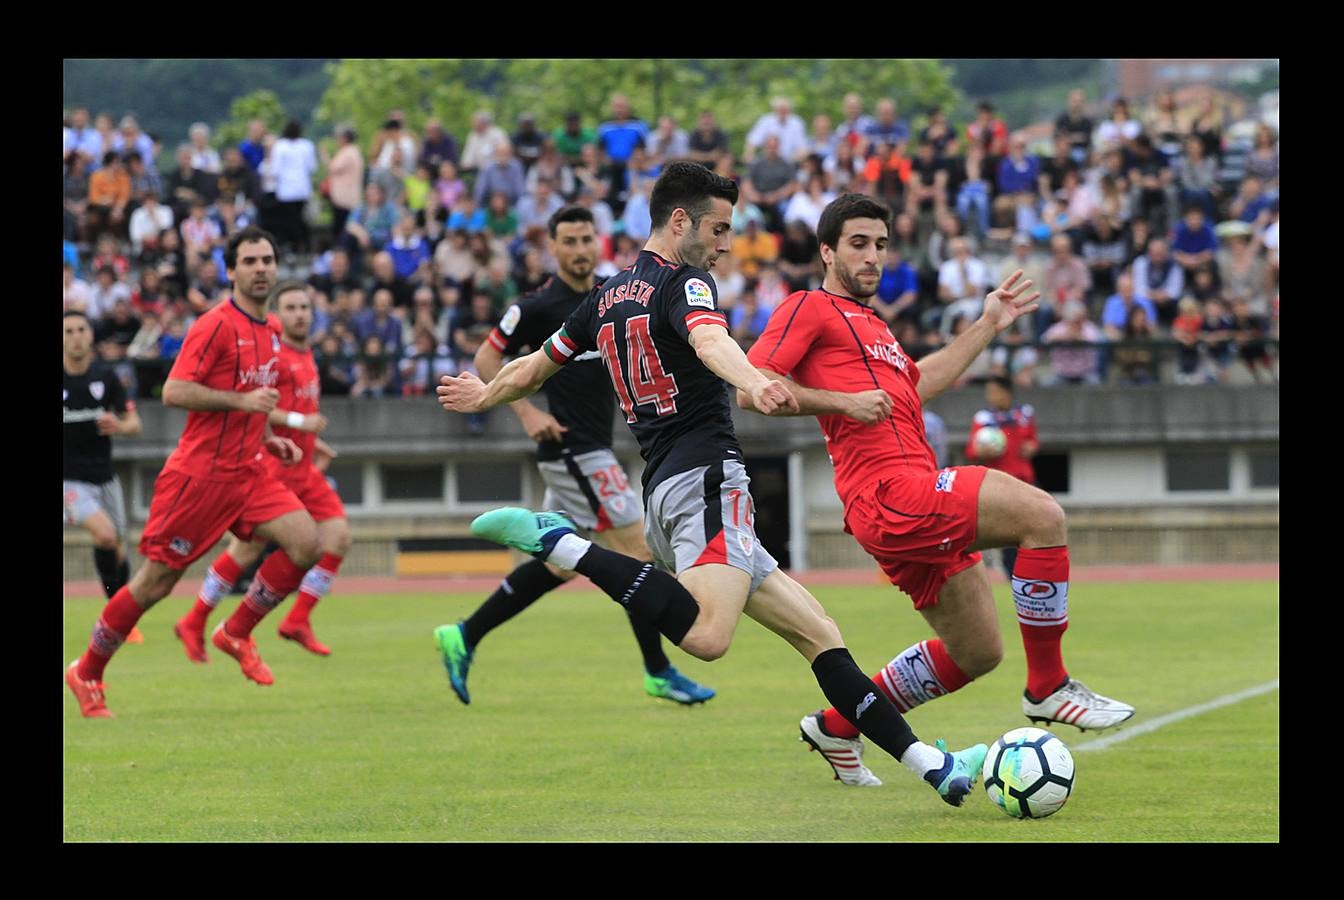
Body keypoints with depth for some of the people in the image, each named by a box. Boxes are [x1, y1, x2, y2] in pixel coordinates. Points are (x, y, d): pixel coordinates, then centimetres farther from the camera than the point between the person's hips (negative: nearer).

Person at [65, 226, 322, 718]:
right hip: (200, 473, -7)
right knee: (155, 581, -2)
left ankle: (236, 632, 5)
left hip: (246, 472, 7)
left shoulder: (270, 333, 14)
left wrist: (267, 440, 13)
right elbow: (174, 392, -21)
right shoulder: (216, 325, -13)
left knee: (306, 542, -12)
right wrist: (243, 401, -24)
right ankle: (86, 673, 14)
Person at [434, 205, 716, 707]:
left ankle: (464, 638, 19)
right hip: (573, 450, -9)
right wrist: (526, 412, -15)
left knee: (559, 564, 13)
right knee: (639, 552, -7)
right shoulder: (540, 307, -12)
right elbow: (486, 359, -7)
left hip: (593, 449, 9)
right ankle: (659, 673, 2)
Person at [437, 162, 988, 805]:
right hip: (704, 475, -10)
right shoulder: (684, 283, -3)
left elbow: (531, 369, 30)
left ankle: (927, 763, 1)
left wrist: (483, 396, 52)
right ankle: (560, 545, -23)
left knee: (817, 632, 7)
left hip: (662, 487, 10)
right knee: (708, 635, -33)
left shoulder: (608, 297, 20)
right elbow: (709, 342, -28)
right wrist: (754, 384, -48)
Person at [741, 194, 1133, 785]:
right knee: (1041, 515, -22)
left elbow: (917, 383, 40)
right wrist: (840, 401, -16)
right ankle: (1047, 687, -13)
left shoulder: (870, 324, 29)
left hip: (916, 503, 10)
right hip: (890, 492, -10)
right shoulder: (811, 308, 1)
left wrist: (988, 326, 37)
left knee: (977, 653, 14)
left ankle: (837, 727, 25)